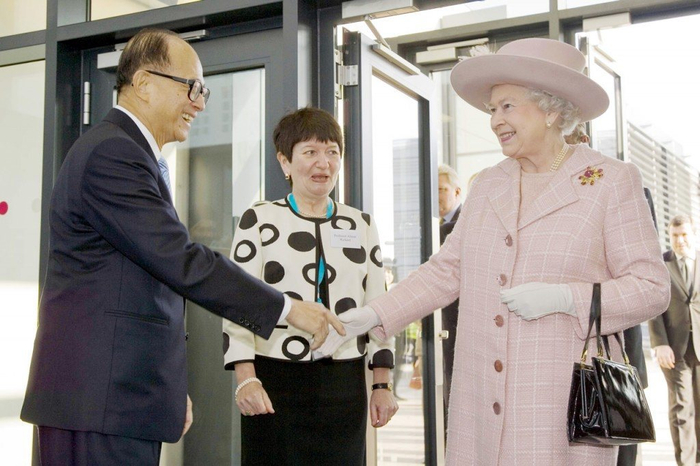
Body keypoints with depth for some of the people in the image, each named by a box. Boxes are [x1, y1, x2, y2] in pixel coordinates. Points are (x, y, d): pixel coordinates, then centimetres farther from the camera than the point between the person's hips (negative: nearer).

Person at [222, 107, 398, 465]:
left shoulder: (361, 225, 12)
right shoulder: (259, 220, 3)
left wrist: (382, 385, 8)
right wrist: (246, 378, -15)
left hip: (344, 385, 3)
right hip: (275, 381, -2)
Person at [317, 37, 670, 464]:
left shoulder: (612, 182, -1)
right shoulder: (488, 185, 12)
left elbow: (652, 288, -4)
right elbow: (447, 270, 11)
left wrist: (563, 297, -17)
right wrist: (371, 316, 1)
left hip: (564, 404, -4)